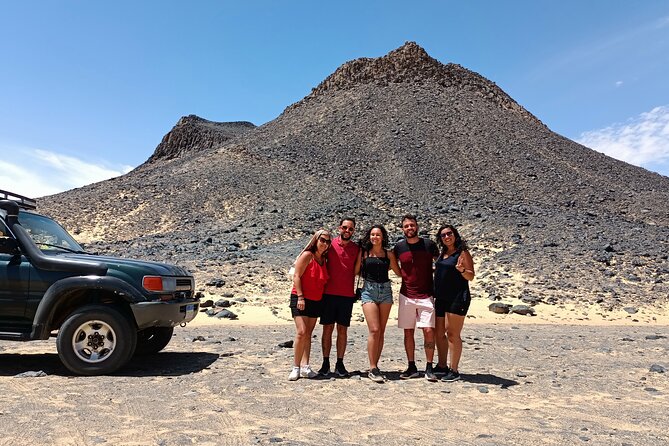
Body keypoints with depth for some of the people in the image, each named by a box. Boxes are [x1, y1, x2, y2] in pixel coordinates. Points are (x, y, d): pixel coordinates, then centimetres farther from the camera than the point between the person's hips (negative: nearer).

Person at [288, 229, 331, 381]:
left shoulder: (324, 260, 12)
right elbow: (296, 276, -12)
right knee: (301, 332, -14)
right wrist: (300, 297, -18)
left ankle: (305, 367, 9)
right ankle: (296, 367, -4)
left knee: (308, 334, 7)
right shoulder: (307, 255, -9)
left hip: (316, 301, 7)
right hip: (301, 299, -7)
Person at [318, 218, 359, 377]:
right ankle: (325, 363, 14)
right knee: (327, 328, 4)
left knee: (343, 330, 6)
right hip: (329, 293, -1)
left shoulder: (357, 249, 5)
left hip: (347, 295, 1)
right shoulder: (330, 245, 1)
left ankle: (340, 364, 15)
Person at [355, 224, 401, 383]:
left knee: (381, 332, 5)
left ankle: (375, 366, 15)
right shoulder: (364, 252, 4)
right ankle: (372, 369, -6)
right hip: (369, 290, -3)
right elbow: (356, 271, 6)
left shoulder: (389, 254, 9)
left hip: (385, 290, 3)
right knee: (374, 330, -13)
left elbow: (399, 272, 15)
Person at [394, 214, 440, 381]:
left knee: (428, 331, -8)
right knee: (408, 332, 6)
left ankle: (429, 368, 5)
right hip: (406, 296, 2)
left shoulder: (429, 245, -3)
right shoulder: (399, 247, 2)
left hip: (426, 296, -2)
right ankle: (412, 367, 18)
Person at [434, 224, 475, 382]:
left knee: (452, 334, -5)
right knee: (439, 333, 12)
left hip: (457, 298, -8)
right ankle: (442, 366, 25)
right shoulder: (442, 254, 15)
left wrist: (461, 269, -25)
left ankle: (454, 371, 3)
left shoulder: (463, 253, -5)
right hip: (441, 298, 8)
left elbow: (471, 276, -8)